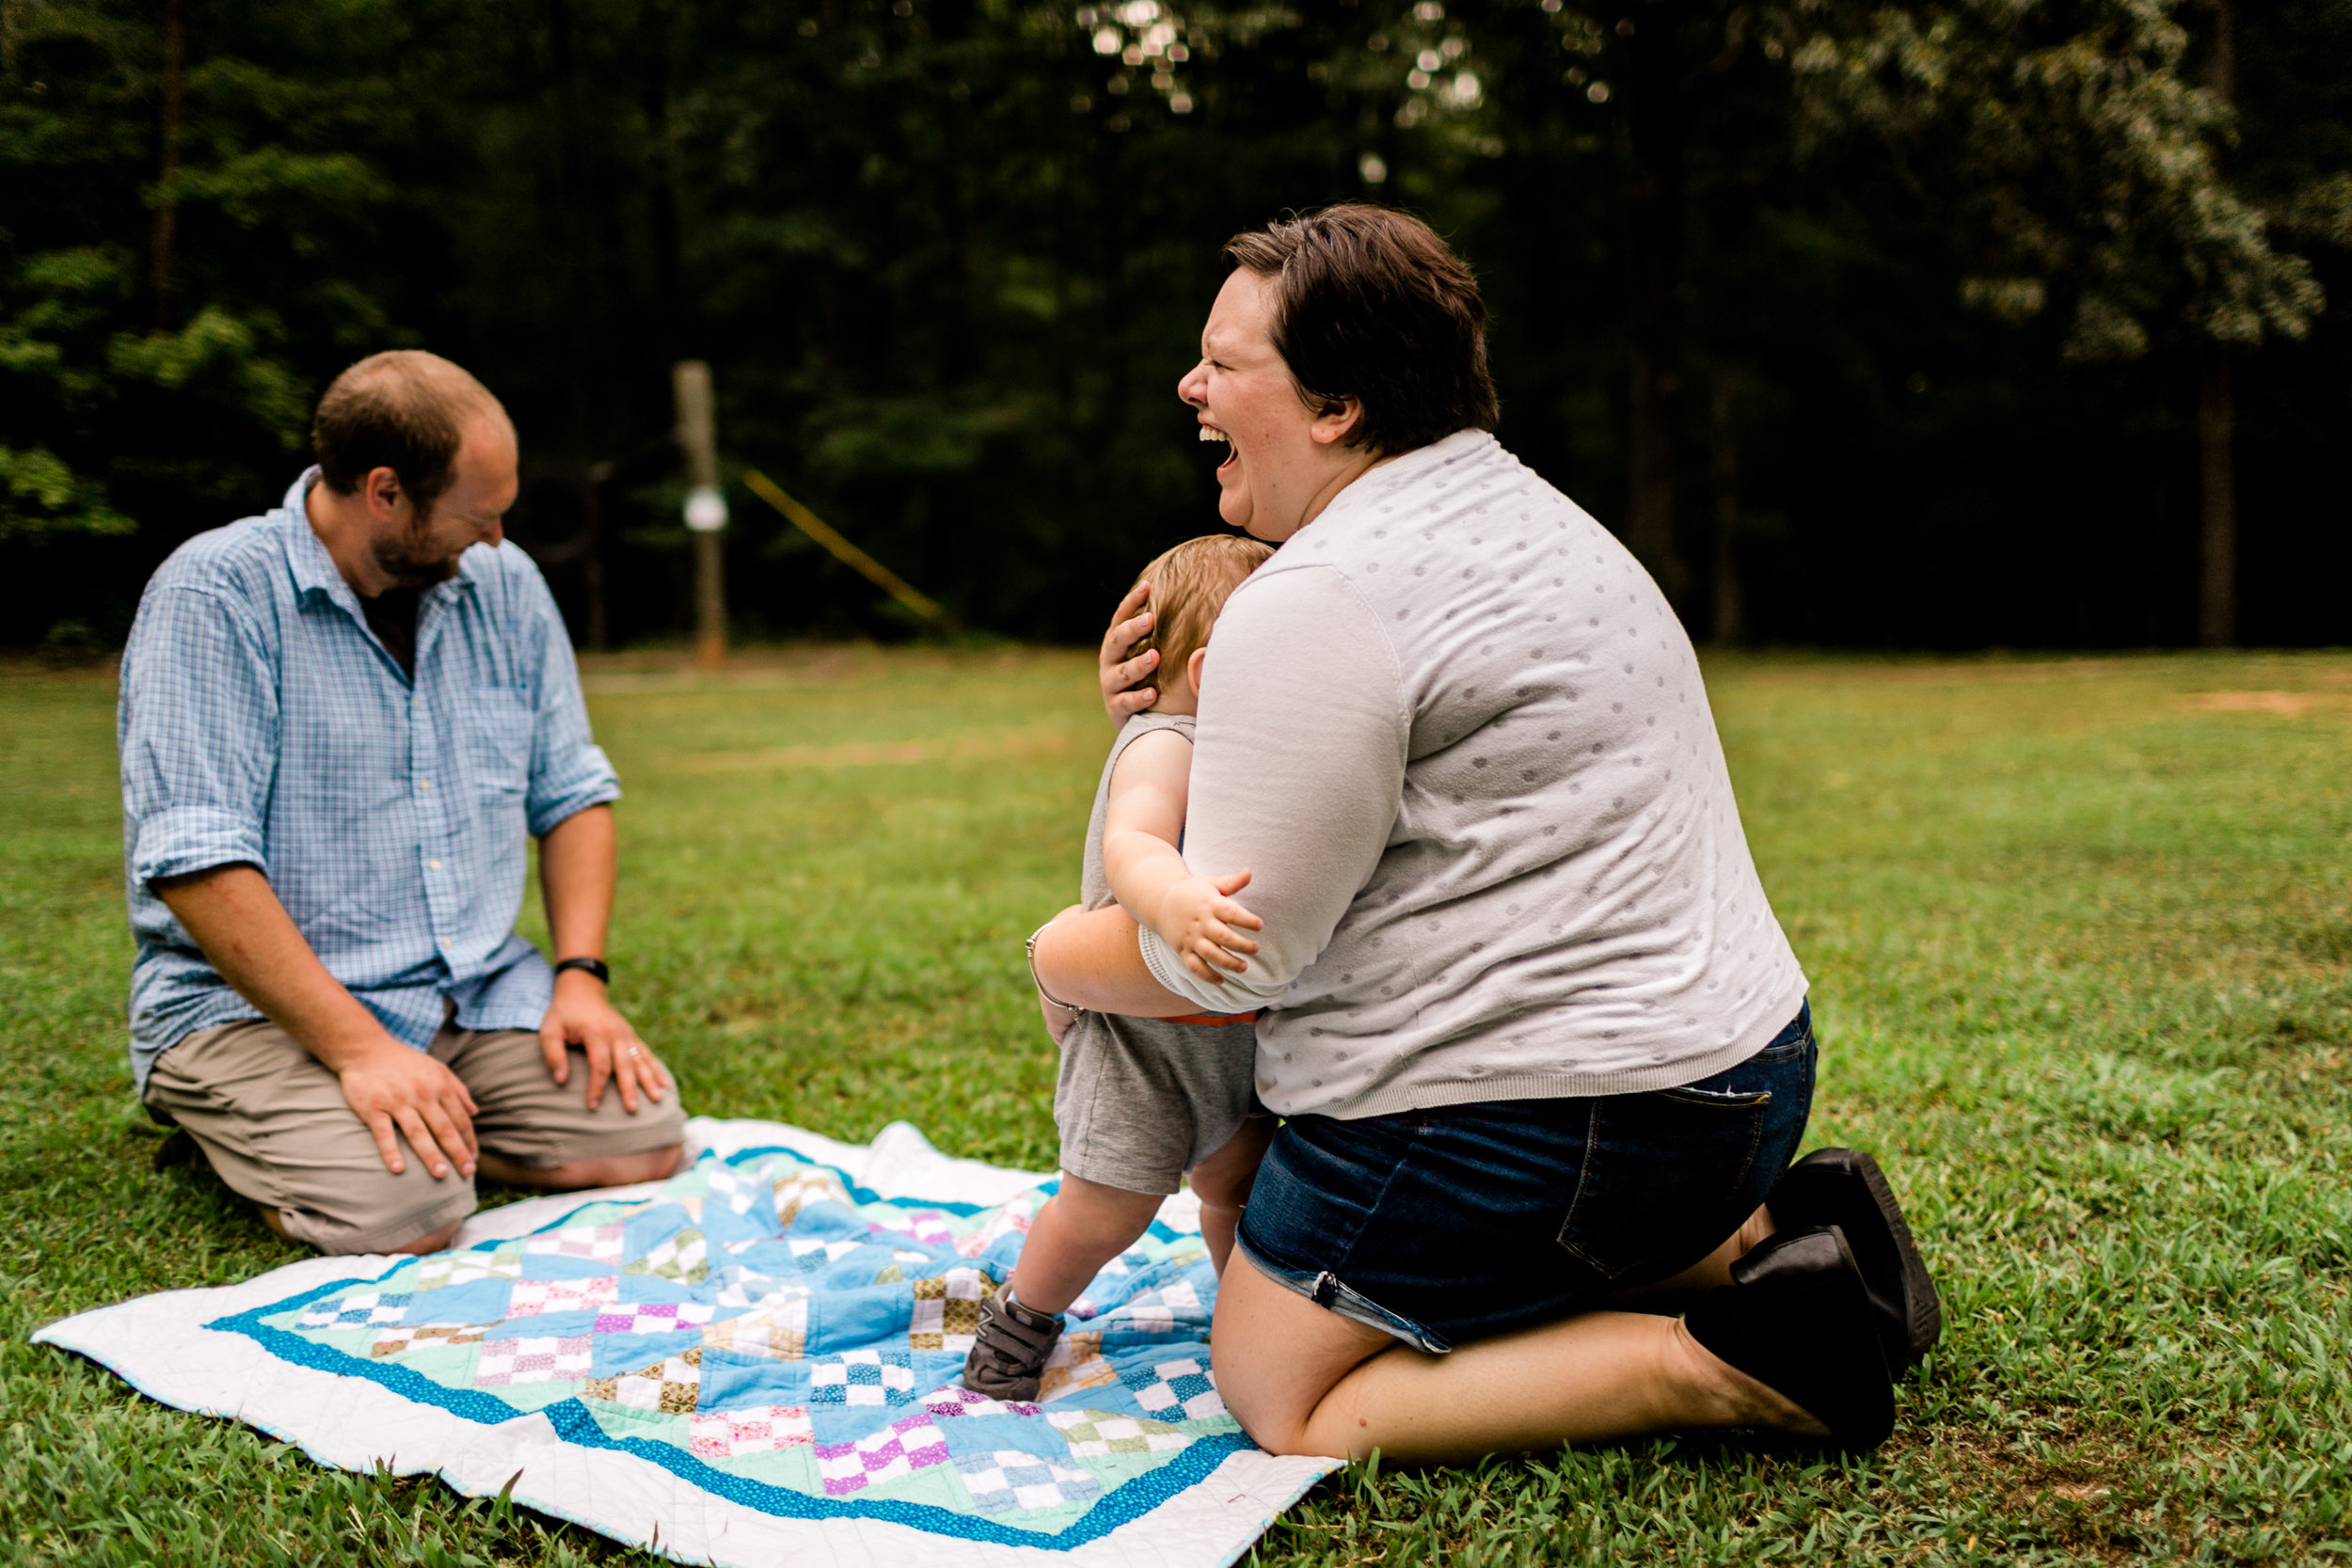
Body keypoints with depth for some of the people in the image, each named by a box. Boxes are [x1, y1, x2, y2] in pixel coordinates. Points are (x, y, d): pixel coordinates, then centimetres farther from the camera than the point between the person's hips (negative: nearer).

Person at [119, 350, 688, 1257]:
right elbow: (196, 862, -20)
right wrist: (359, 1048, -26)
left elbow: (571, 793, 12)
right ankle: (235, 1125, 5)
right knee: (401, 1212, -27)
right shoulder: (214, 595, -13)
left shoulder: (503, 585, 6)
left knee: (641, 1142, -15)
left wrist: (580, 975, -4)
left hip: (482, 990, 5)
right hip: (254, 1004, -5)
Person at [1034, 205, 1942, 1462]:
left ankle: (1722, 1367, -7)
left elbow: (1228, 959, -18)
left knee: (1280, 1399, 5)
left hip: (1529, 1112, -10)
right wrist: (1184, 708, 13)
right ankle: (1770, 1237, 11)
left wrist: (1061, 957, 2)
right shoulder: (1524, 513, 13)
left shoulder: (1316, 603, -19)